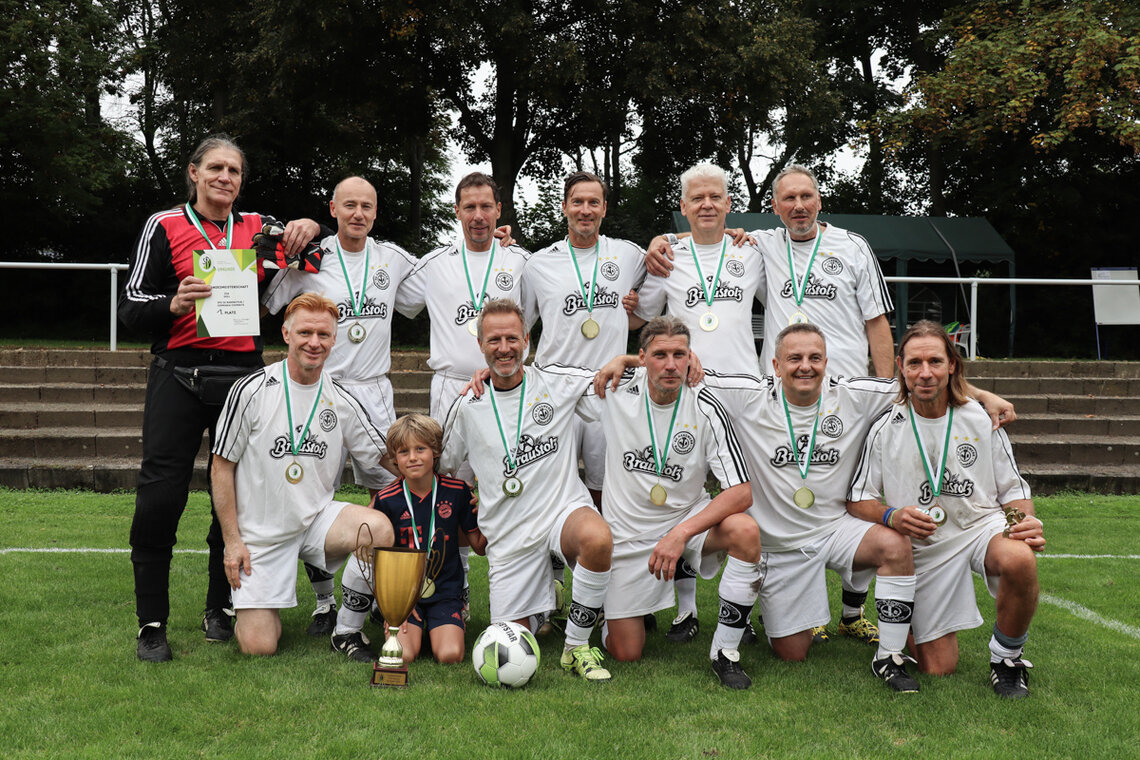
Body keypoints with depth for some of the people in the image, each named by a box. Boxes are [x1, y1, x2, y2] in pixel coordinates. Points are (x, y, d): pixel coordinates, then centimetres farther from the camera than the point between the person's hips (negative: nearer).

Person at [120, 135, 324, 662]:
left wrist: (310, 228, -3)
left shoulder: (259, 228, 13)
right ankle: (151, 625, 2)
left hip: (244, 376, 3)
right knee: (159, 498, -8)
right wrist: (174, 305, -18)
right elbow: (131, 306, 3)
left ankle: (220, 610, 19)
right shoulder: (165, 227, 5)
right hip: (180, 375, -3)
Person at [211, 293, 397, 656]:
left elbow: (384, 458, 8)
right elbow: (222, 467, -4)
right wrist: (232, 540, -7)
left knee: (379, 529, -29)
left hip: (318, 518, 3)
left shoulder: (342, 401, 1)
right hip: (261, 530, -2)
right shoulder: (252, 391, -9)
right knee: (259, 646, -10)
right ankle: (246, 603, 27)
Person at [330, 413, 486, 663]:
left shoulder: (457, 491, -2)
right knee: (402, 655, -23)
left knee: (450, 655, -20)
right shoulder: (387, 500, -5)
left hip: (445, 590, 1)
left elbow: (479, 546, 3)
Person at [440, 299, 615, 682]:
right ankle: (542, 599, 36)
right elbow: (439, 468, 17)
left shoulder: (559, 383, 1)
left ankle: (576, 646, -16)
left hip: (565, 509, -2)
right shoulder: (467, 407, 6)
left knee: (597, 538, -39)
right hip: (508, 532, 2)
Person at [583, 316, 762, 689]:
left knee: (745, 531, -33)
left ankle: (725, 651, -16)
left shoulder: (706, 408, -15)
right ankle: (621, 609, 37)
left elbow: (741, 491, -18)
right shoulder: (615, 390, -12)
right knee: (626, 653, -1)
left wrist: (682, 533, -29)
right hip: (628, 531, 0)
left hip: (688, 517, 0)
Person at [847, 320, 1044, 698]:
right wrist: (893, 517, -21)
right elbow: (858, 499, 0)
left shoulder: (981, 419, 0)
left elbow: (1013, 489, 7)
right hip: (925, 547, 0)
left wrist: (1028, 522, -15)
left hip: (983, 525, 0)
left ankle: (1007, 657, -9)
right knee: (936, 669, -3)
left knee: (1019, 561, -37)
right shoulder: (885, 429, -3)